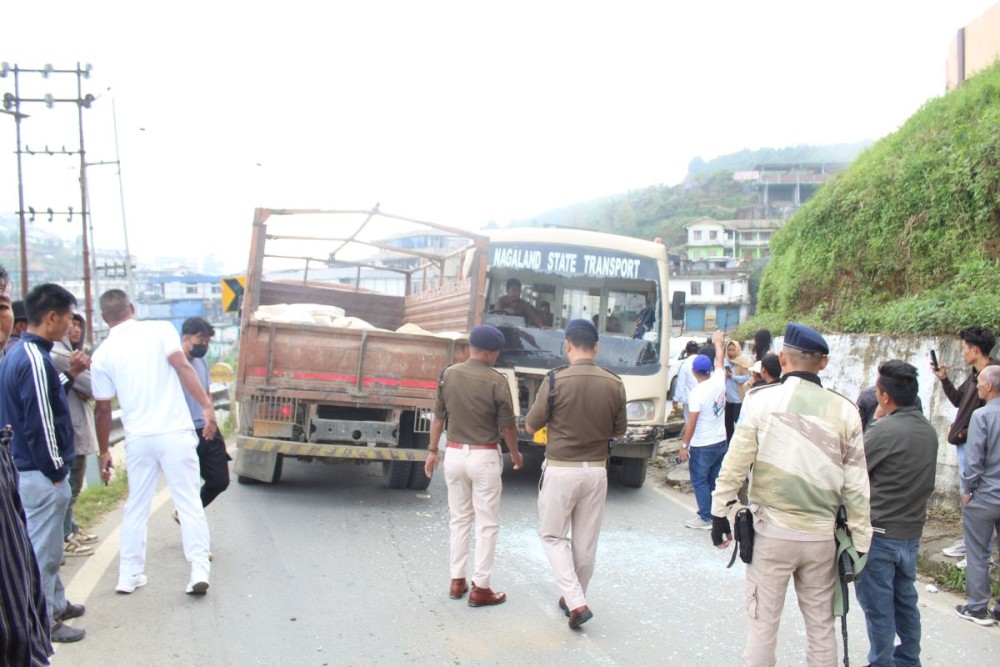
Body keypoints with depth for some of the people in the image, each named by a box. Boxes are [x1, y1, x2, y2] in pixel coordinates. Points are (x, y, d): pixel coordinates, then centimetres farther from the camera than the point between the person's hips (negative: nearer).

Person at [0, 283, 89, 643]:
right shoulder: (35, 360, -22)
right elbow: (40, 424, -23)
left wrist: (69, 374, 12)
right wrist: (56, 471, -15)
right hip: (41, 475, -10)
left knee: (46, 545, 22)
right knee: (43, 549, 2)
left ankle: (56, 603, 36)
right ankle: (44, 623, 12)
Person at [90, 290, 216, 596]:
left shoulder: (102, 355, 6)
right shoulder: (161, 330, 1)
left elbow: (103, 410, 10)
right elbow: (182, 367, -13)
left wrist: (104, 451, 20)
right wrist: (207, 405, -13)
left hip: (138, 438, 2)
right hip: (175, 432, -2)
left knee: (136, 507, 15)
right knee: (189, 502, 3)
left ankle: (129, 574, 19)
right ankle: (199, 570, -4)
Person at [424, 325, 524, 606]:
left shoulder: (448, 375, -2)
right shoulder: (496, 381, -14)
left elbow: (438, 416, 4)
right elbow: (507, 425, -8)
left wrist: (432, 451, 15)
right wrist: (515, 453, 8)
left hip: (455, 454, 5)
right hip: (485, 457, -5)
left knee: (459, 520, 16)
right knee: (487, 524, 4)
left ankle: (457, 581, 20)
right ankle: (480, 588, 6)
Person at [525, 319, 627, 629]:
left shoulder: (555, 380, -14)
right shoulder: (614, 384, -4)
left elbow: (530, 426, -6)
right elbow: (619, 431, 7)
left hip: (560, 470, -3)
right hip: (596, 470, 3)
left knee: (552, 535, 10)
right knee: (586, 541, 15)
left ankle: (575, 601, -2)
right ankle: (575, 599, 28)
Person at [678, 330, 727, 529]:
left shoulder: (697, 392, -18)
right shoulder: (719, 382, -1)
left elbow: (692, 422, -18)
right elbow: (719, 361, 20)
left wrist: (684, 446, -11)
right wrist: (718, 342, 37)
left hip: (702, 446, -7)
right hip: (721, 442, 7)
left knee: (700, 481, 2)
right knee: (714, 481, 13)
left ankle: (705, 518, 2)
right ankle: (716, 515, 16)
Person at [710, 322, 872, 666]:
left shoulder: (761, 400, -7)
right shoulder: (844, 411, -2)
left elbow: (735, 464, -6)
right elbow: (856, 484, 1)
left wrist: (719, 514, 6)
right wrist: (861, 541, 9)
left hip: (772, 531, -2)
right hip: (822, 534, 2)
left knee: (762, 624, 7)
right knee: (821, 626, 14)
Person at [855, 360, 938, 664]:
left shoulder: (884, 430, -21)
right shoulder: (928, 430, 4)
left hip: (879, 533, -8)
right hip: (912, 532, 8)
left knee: (878, 607, 4)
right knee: (905, 599, 20)